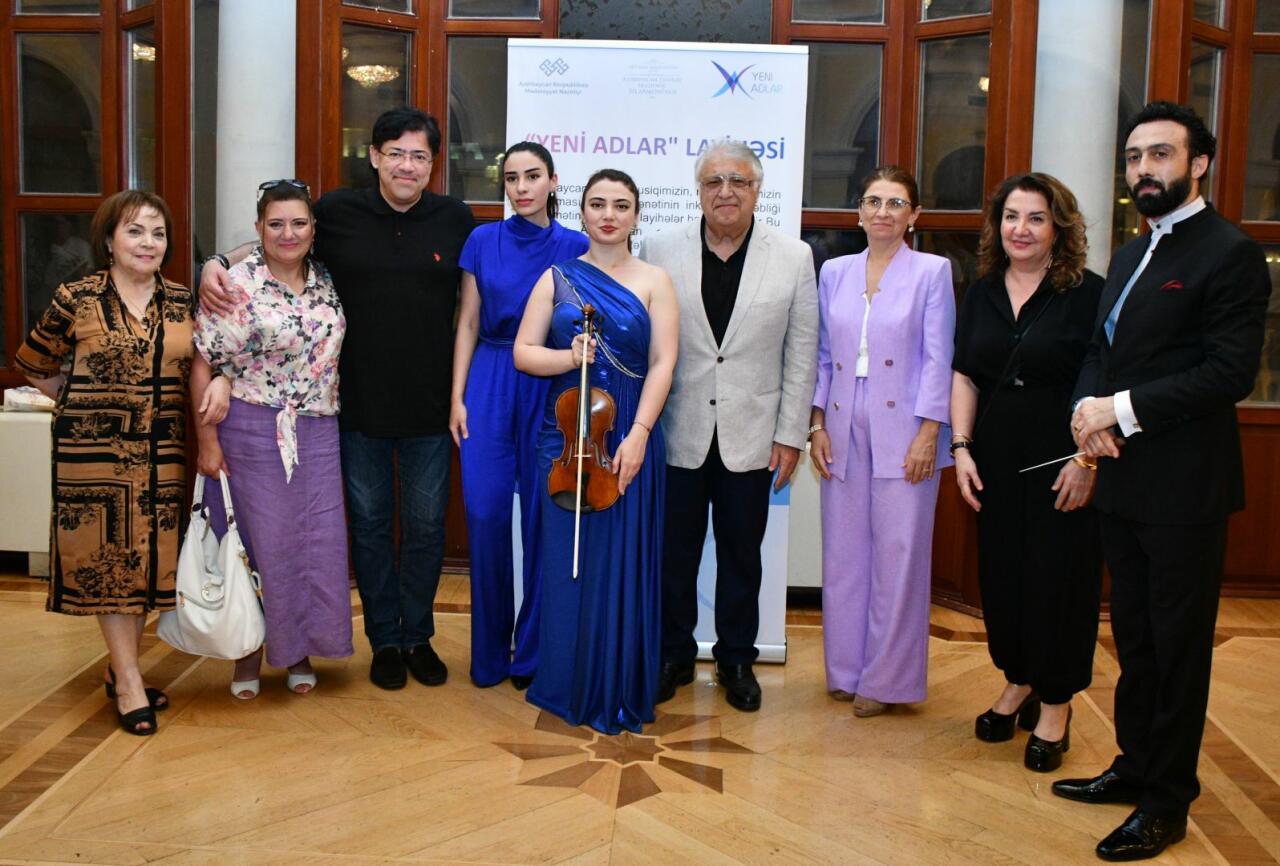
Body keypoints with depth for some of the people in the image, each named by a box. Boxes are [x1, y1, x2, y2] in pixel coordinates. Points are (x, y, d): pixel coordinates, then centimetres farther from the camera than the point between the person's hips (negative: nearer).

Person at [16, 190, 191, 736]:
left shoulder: (183, 302, 6)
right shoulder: (76, 299, -2)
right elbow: (35, 366, 9)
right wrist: (85, 405, 3)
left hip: (161, 455, 3)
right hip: (93, 449, -3)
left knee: (147, 560, 9)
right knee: (105, 560, 2)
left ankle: (121, 669, 25)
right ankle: (129, 683, 10)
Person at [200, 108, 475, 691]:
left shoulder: (455, 220, 0)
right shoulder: (338, 212, -1)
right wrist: (216, 265, -8)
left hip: (429, 403, 0)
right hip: (358, 402, 0)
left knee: (426, 524, 10)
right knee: (369, 522, 10)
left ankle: (419, 637, 27)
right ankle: (384, 640, 26)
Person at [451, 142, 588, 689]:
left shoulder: (575, 248, 3)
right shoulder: (483, 241, 6)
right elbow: (468, 323, 7)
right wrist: (457, 397, 0)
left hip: (552, 389, -1)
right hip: (489, 384, 1)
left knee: (542, 517, 3)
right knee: (485, 516, -3)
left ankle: (532, 650, 18)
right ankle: (489, 651, 14)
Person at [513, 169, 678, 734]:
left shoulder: (654, 281, 4)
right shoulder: (557, 278, 9)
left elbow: (662, 364, -5)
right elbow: (524, 352, 4)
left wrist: (637, 435, -15)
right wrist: (568, 357, -16)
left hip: (630, 438, -1)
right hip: (565, 436, 1)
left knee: (624, 560, 3)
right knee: (567, 558, 6)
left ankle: (620, 690, 16)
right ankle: (568, 682, 20)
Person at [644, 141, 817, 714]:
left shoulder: (793, 258, -2)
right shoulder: (662, 251, -1)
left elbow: (801, 355, 0)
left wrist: (791, 435, -2)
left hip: (751, 436, 0)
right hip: (679, 433, 0)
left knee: (741, 555, 12)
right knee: (674, 552, 11)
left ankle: (736, 660, 29)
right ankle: (673, 655, 29)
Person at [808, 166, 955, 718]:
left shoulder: (932, 271, 0)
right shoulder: (834, 272, 11)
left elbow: (938, 358, -4)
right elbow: (822, 355, 12)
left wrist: (928, 433, -10)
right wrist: (817, 424, 5)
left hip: (903, 434, -4)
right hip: (844, 433, 4)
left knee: (897, 554, 0)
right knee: (843, 553, 9)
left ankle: (887, 678, 13)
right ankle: (845, 668, 22)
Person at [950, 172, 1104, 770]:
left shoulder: (1088, 294, -7)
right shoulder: (981, 293, 8)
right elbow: (964, 376, 9)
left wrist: (1088, 460, -17)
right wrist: (961, 447, 0)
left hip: (1063, 468, -5)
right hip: (996, 464, 5)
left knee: (1059, 579, 3)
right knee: (1001, 575, 12)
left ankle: (1054, 707, 19)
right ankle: (1018, 685, 31)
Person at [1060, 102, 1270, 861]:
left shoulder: (1230, 253, -12)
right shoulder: (1130, 256, 15)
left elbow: (1231, 372, -20)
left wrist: (1122, 410, -19)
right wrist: (1086, 408, -6)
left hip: (1184, 487, -8)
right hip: (1122, 480, 8)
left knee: (1178, 645, 5)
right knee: (1135, 638, 18)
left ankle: (1168, 800, 18)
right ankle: (1137, 765, 33)